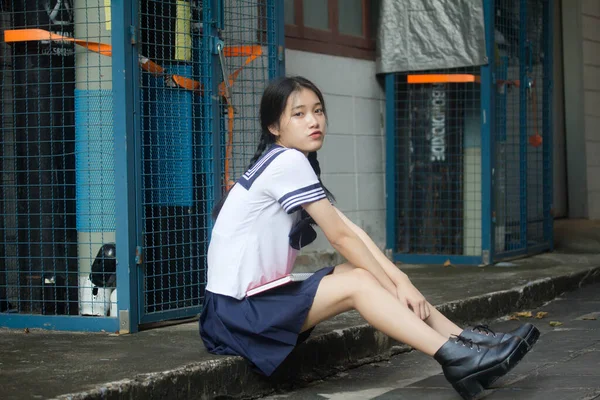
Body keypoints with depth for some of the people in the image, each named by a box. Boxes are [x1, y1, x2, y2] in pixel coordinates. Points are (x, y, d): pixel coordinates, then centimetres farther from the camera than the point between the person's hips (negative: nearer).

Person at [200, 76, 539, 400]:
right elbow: (340, 236, -14)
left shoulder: (297, 164, 14)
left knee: (369, 274, 0)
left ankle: (463, 340, -3)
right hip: (239, 308, -9)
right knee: (359, 283, -18)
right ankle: (455, 358, -23)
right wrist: (394, 287, -8)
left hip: (263, 295, 9)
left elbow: (353, 231, 5)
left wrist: (399, 279, -6)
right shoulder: (288, 161, -15)